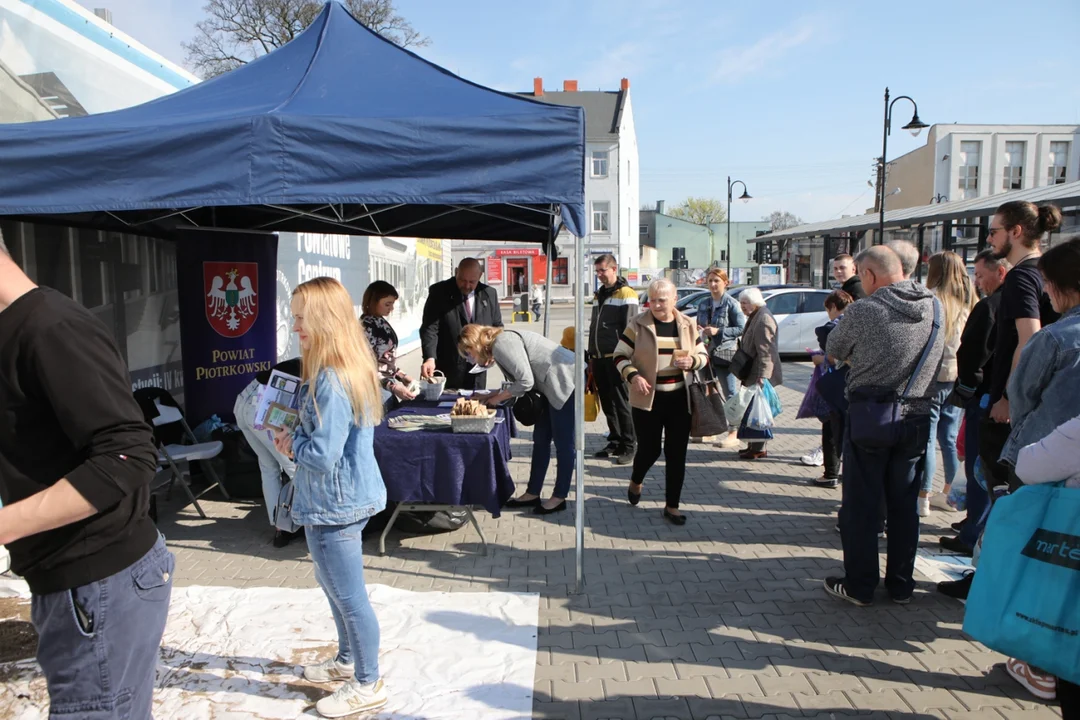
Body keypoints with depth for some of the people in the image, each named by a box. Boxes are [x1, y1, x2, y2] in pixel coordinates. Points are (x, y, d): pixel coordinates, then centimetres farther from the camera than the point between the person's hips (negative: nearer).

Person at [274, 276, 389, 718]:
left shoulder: (331, 380, -26)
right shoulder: (349, 368, 6)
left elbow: (323, 455, -27)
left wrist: (291, 445, -8)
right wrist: (295, 438, 2)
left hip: (334, 504, -10)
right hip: (344, 497, 11)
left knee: (348, 596, 6)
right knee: (333, 585, 26)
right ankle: (347, 660, 45)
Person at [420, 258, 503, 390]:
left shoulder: (489, 294, 5)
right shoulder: (439, 292, -5)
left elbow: (497, 326, 15)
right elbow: (430, 328, -11)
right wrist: (430, 358, -25)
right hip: (446, 371, -3)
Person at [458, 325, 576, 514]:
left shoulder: (502, 344, -17)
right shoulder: (497, 347, 13)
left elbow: (525, 381, -21)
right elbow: (517, 382, 13)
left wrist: (498, 397, -7)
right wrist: (487, 397, 6)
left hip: (565, 381, -11)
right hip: (553, 384, 11)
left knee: (563, 443, -1)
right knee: (541, 439, 13)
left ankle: (559, 498, 10)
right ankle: (533, 493, 20)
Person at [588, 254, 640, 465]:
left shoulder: (626, 294, -7)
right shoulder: (599, 295, 18)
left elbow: (629, 330, -12)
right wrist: (591, 355, 18)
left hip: (616, 358, -8)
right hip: (599, 358, 8)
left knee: (621, 402, -4)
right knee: (607, 403, 12)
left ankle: (628, 446, 4)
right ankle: (615, 442, 22)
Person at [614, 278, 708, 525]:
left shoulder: (688, 325, 5)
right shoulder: (637, 325, -5)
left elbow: (703, 355, 13)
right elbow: (620, 356, -1)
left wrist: (692, 361, -10)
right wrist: (633, 376, -19)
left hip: (680, 399, 3)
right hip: (647, 399, -2)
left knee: (677, 453, 4)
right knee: (649, 449, 4)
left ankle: (672, 506, 17)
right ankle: (636, 481, 38)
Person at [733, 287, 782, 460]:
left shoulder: (763, 318, -17)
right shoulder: (755, 316, 16)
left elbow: (766, 351, -23)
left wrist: (763, 376, -27)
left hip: (759, 375, -10)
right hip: (753, 375, 10)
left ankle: (759, 449, 1)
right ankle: (754, 445, 23)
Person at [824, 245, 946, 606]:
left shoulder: (863, 311, -16)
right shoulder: (935, 306, -1)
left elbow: (834, 350, -1)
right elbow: (941, 360, 11)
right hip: (917, 418, 5)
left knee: (861, 506, 7)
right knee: (904, 506, 14)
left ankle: (859, 586, 16)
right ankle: (901, 584, 25)